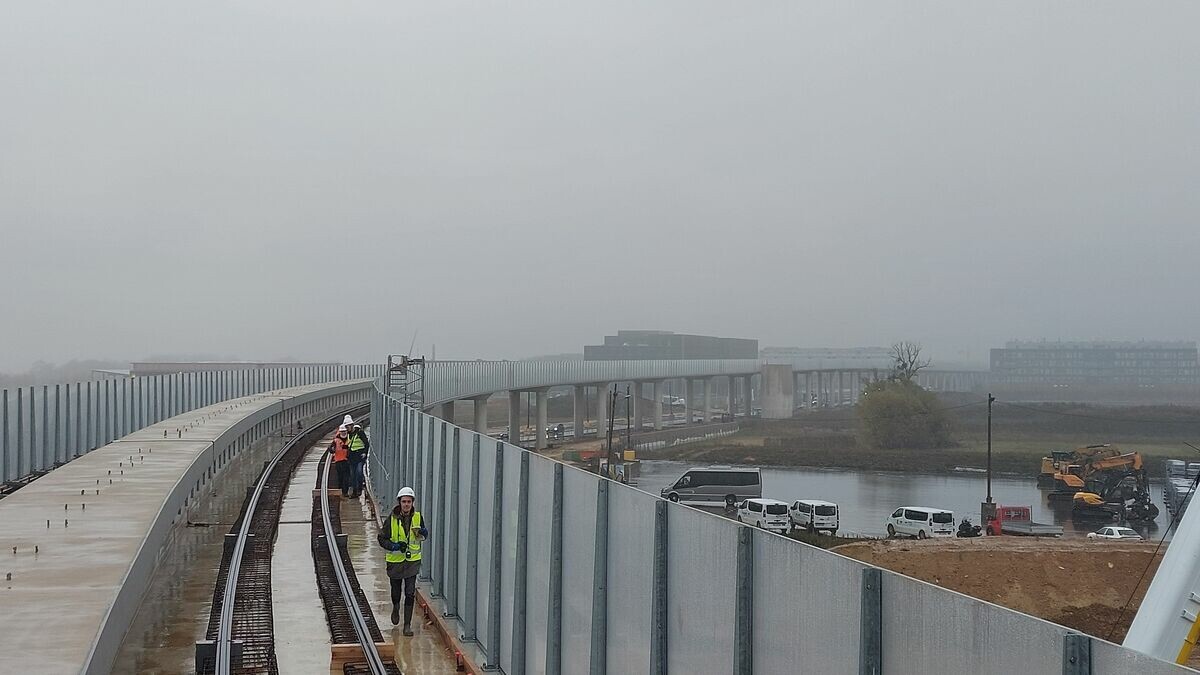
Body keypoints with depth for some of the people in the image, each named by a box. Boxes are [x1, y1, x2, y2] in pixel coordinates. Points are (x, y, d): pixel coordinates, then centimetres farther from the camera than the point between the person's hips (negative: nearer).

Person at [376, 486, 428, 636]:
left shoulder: (418, 517, -4)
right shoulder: (391, 519, -11)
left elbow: (424, 536, 11)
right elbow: (382, 538, -4)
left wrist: (423, 533, -13)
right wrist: (394, 546, -20)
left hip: (412, 561, 1)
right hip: (395, 560, -1)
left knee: (410, 594, -7)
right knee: (396, 592, 13)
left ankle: (407, 625, 1)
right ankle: (396, 608, 48)